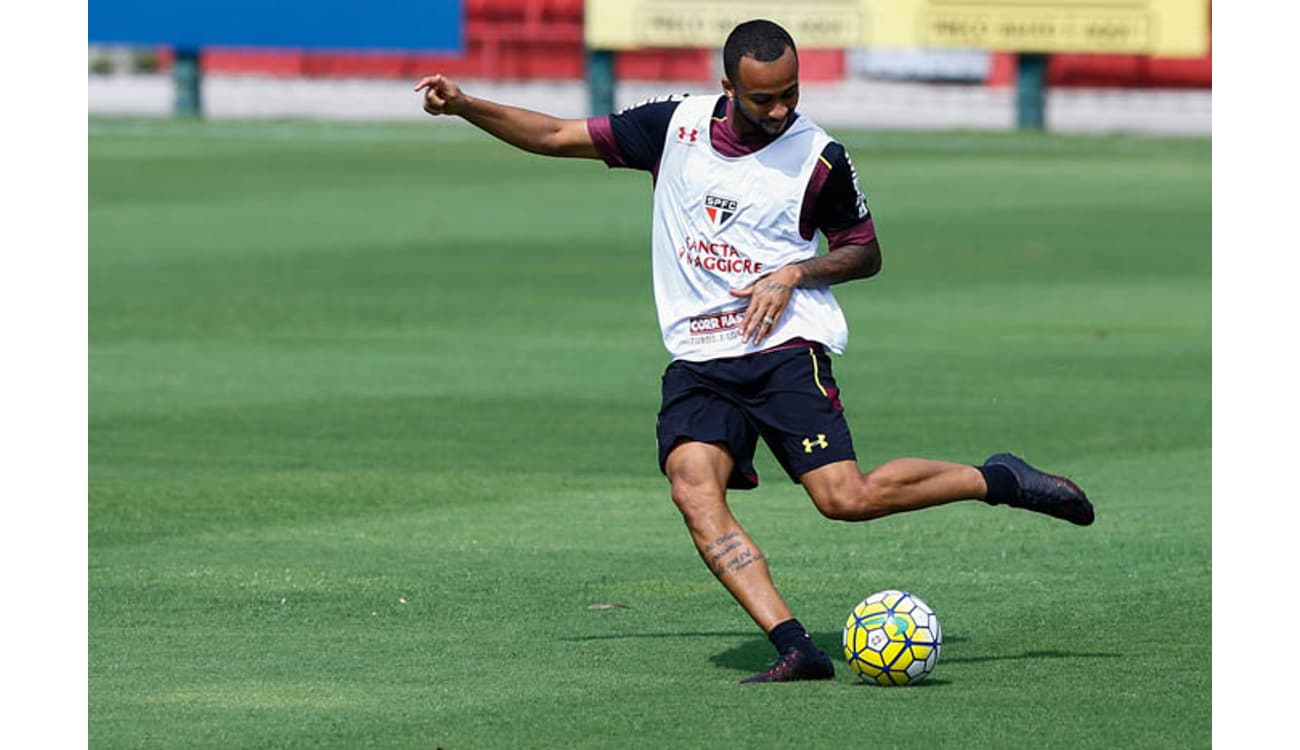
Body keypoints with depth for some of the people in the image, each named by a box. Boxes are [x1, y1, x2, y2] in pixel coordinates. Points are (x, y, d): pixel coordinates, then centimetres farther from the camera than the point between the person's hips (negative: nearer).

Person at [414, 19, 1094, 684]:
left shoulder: (819, 160, -3)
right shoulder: (675, 125, 4)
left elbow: (865, 253, 10)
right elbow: (559, 137, 11)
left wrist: (794, 274, -8)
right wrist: (465, 105, 1)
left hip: (784, 348, -3)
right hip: (699, 362, 3)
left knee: (846, 498, -17)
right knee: (693, 488, -23)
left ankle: (999, 481, 6)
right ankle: (794, 648, -29)